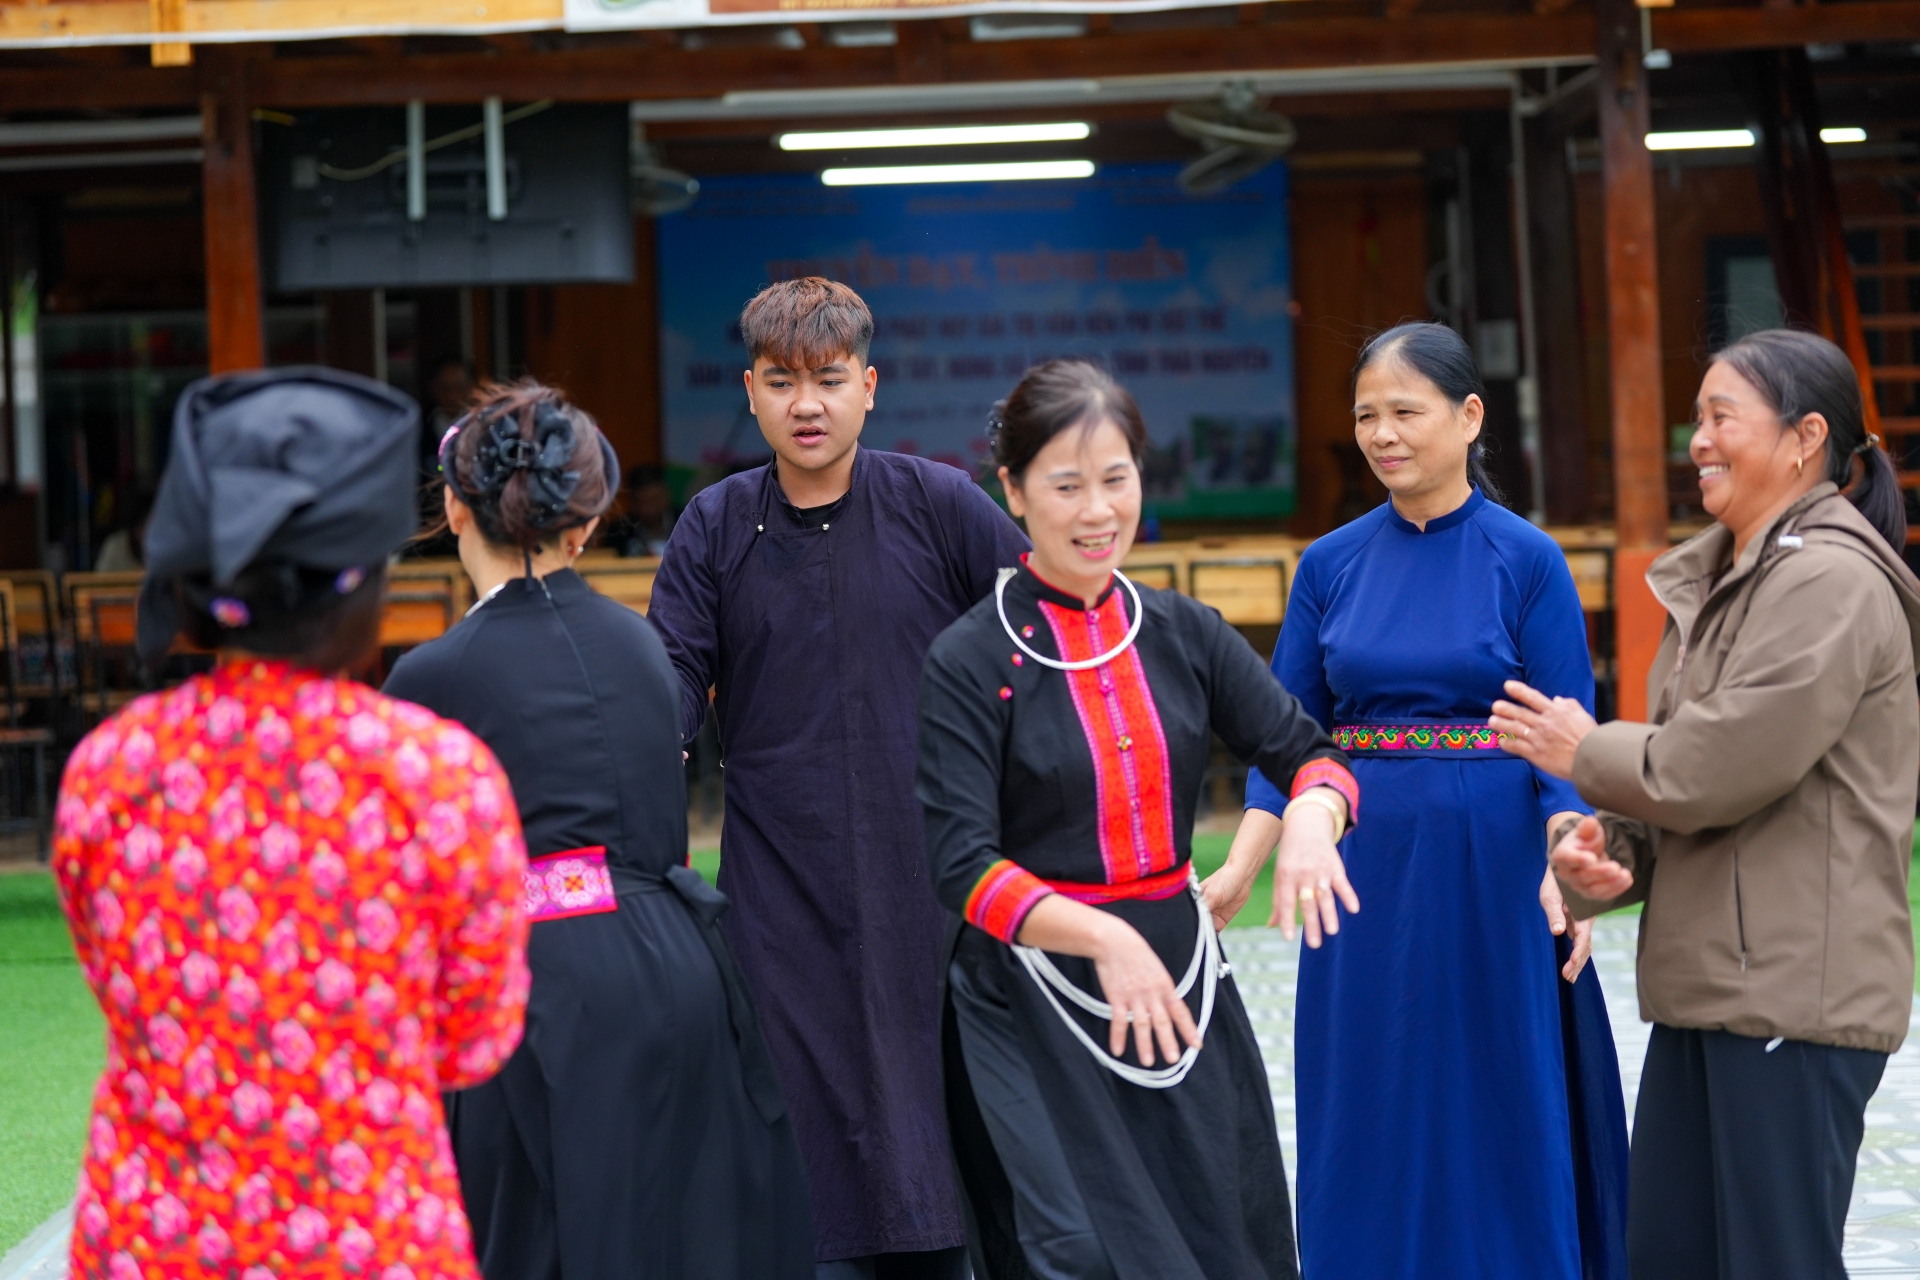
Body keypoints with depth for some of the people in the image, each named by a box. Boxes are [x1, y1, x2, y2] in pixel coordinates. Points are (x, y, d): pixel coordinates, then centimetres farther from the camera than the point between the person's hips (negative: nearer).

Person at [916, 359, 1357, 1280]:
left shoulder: (1183, 634, 6)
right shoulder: (969, 661, -8)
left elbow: (1311, 755, 4)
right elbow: (962, 866, -14)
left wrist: (1311, 818, -20)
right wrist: (1102, 938, -28)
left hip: (1183, 987, 5)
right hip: (1036, 1011, -5)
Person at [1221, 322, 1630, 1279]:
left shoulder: (1527, 561, -4)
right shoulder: (1331, 565, 5)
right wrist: (1239, 867, -9)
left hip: (1492, 873, -3)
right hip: (1365, 872, 3)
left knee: (1499, 1119, 4)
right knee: (1372, 1130, 7)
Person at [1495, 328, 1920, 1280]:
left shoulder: (1830, 581, -13)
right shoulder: (1721, 581, 18)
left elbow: (1720, 769, -19)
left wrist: (1584, 753, -3)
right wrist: (1597, 856, -2)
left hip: (1798, 993, -9)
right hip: (1705, 987, 10)